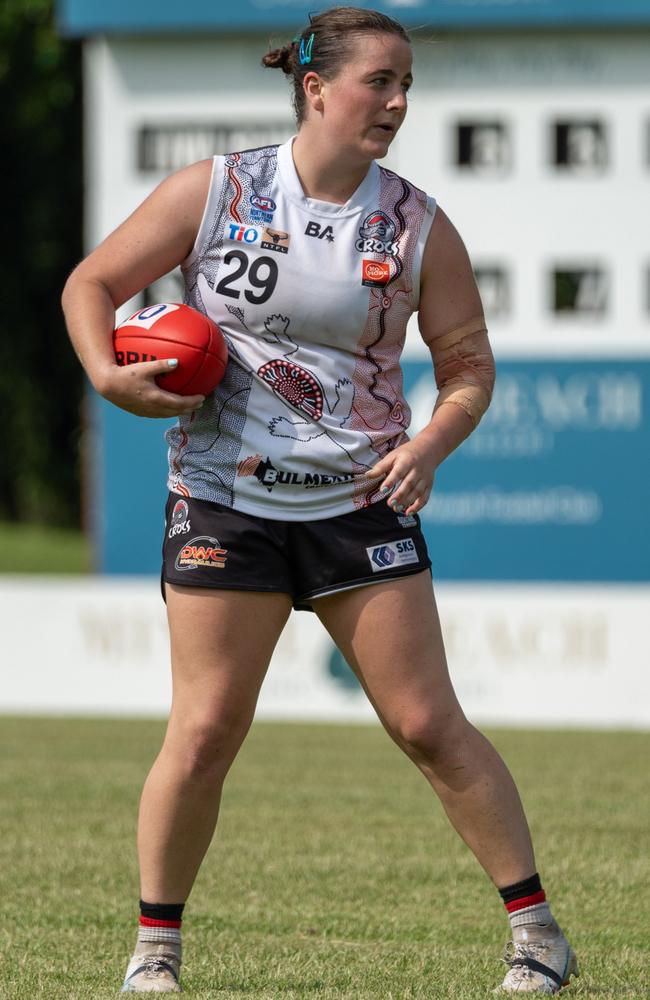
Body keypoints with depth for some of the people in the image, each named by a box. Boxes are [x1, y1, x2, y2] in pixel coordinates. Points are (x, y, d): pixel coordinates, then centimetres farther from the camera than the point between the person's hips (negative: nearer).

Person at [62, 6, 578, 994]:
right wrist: (110, 376, -12)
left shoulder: (418, 225, 0)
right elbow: (92, 284, 6)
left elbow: (468, 364, 7)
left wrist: (429, 446, -13)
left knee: (429, 724, -3)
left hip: (363, 500, 1)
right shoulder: (213, 191, -2)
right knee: (205, 730, -6)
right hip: (224, 497, -1)